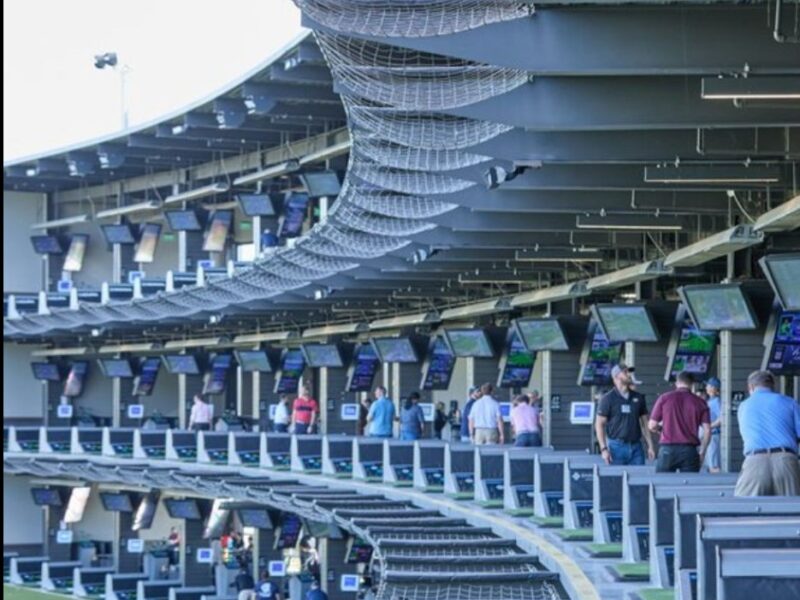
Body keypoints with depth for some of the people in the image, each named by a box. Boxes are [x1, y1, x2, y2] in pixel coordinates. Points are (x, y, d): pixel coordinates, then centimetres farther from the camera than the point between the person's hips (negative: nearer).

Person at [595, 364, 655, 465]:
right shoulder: (608, 399, 0)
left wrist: (650, 446, 8)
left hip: (636, 447, 3)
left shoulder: (638, 398, 11)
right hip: (617, 446, -3)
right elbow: (599, 425, -2)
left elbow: (644, 424, 15)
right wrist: (603, 449, -11)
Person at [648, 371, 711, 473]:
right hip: (689, 450, 1)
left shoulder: (664, 398, 2)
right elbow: (707, 430, 0)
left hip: (667, 449, -1)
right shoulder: (700, 402, 4)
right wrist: (702, 452, 10)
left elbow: (652, 426, 2)